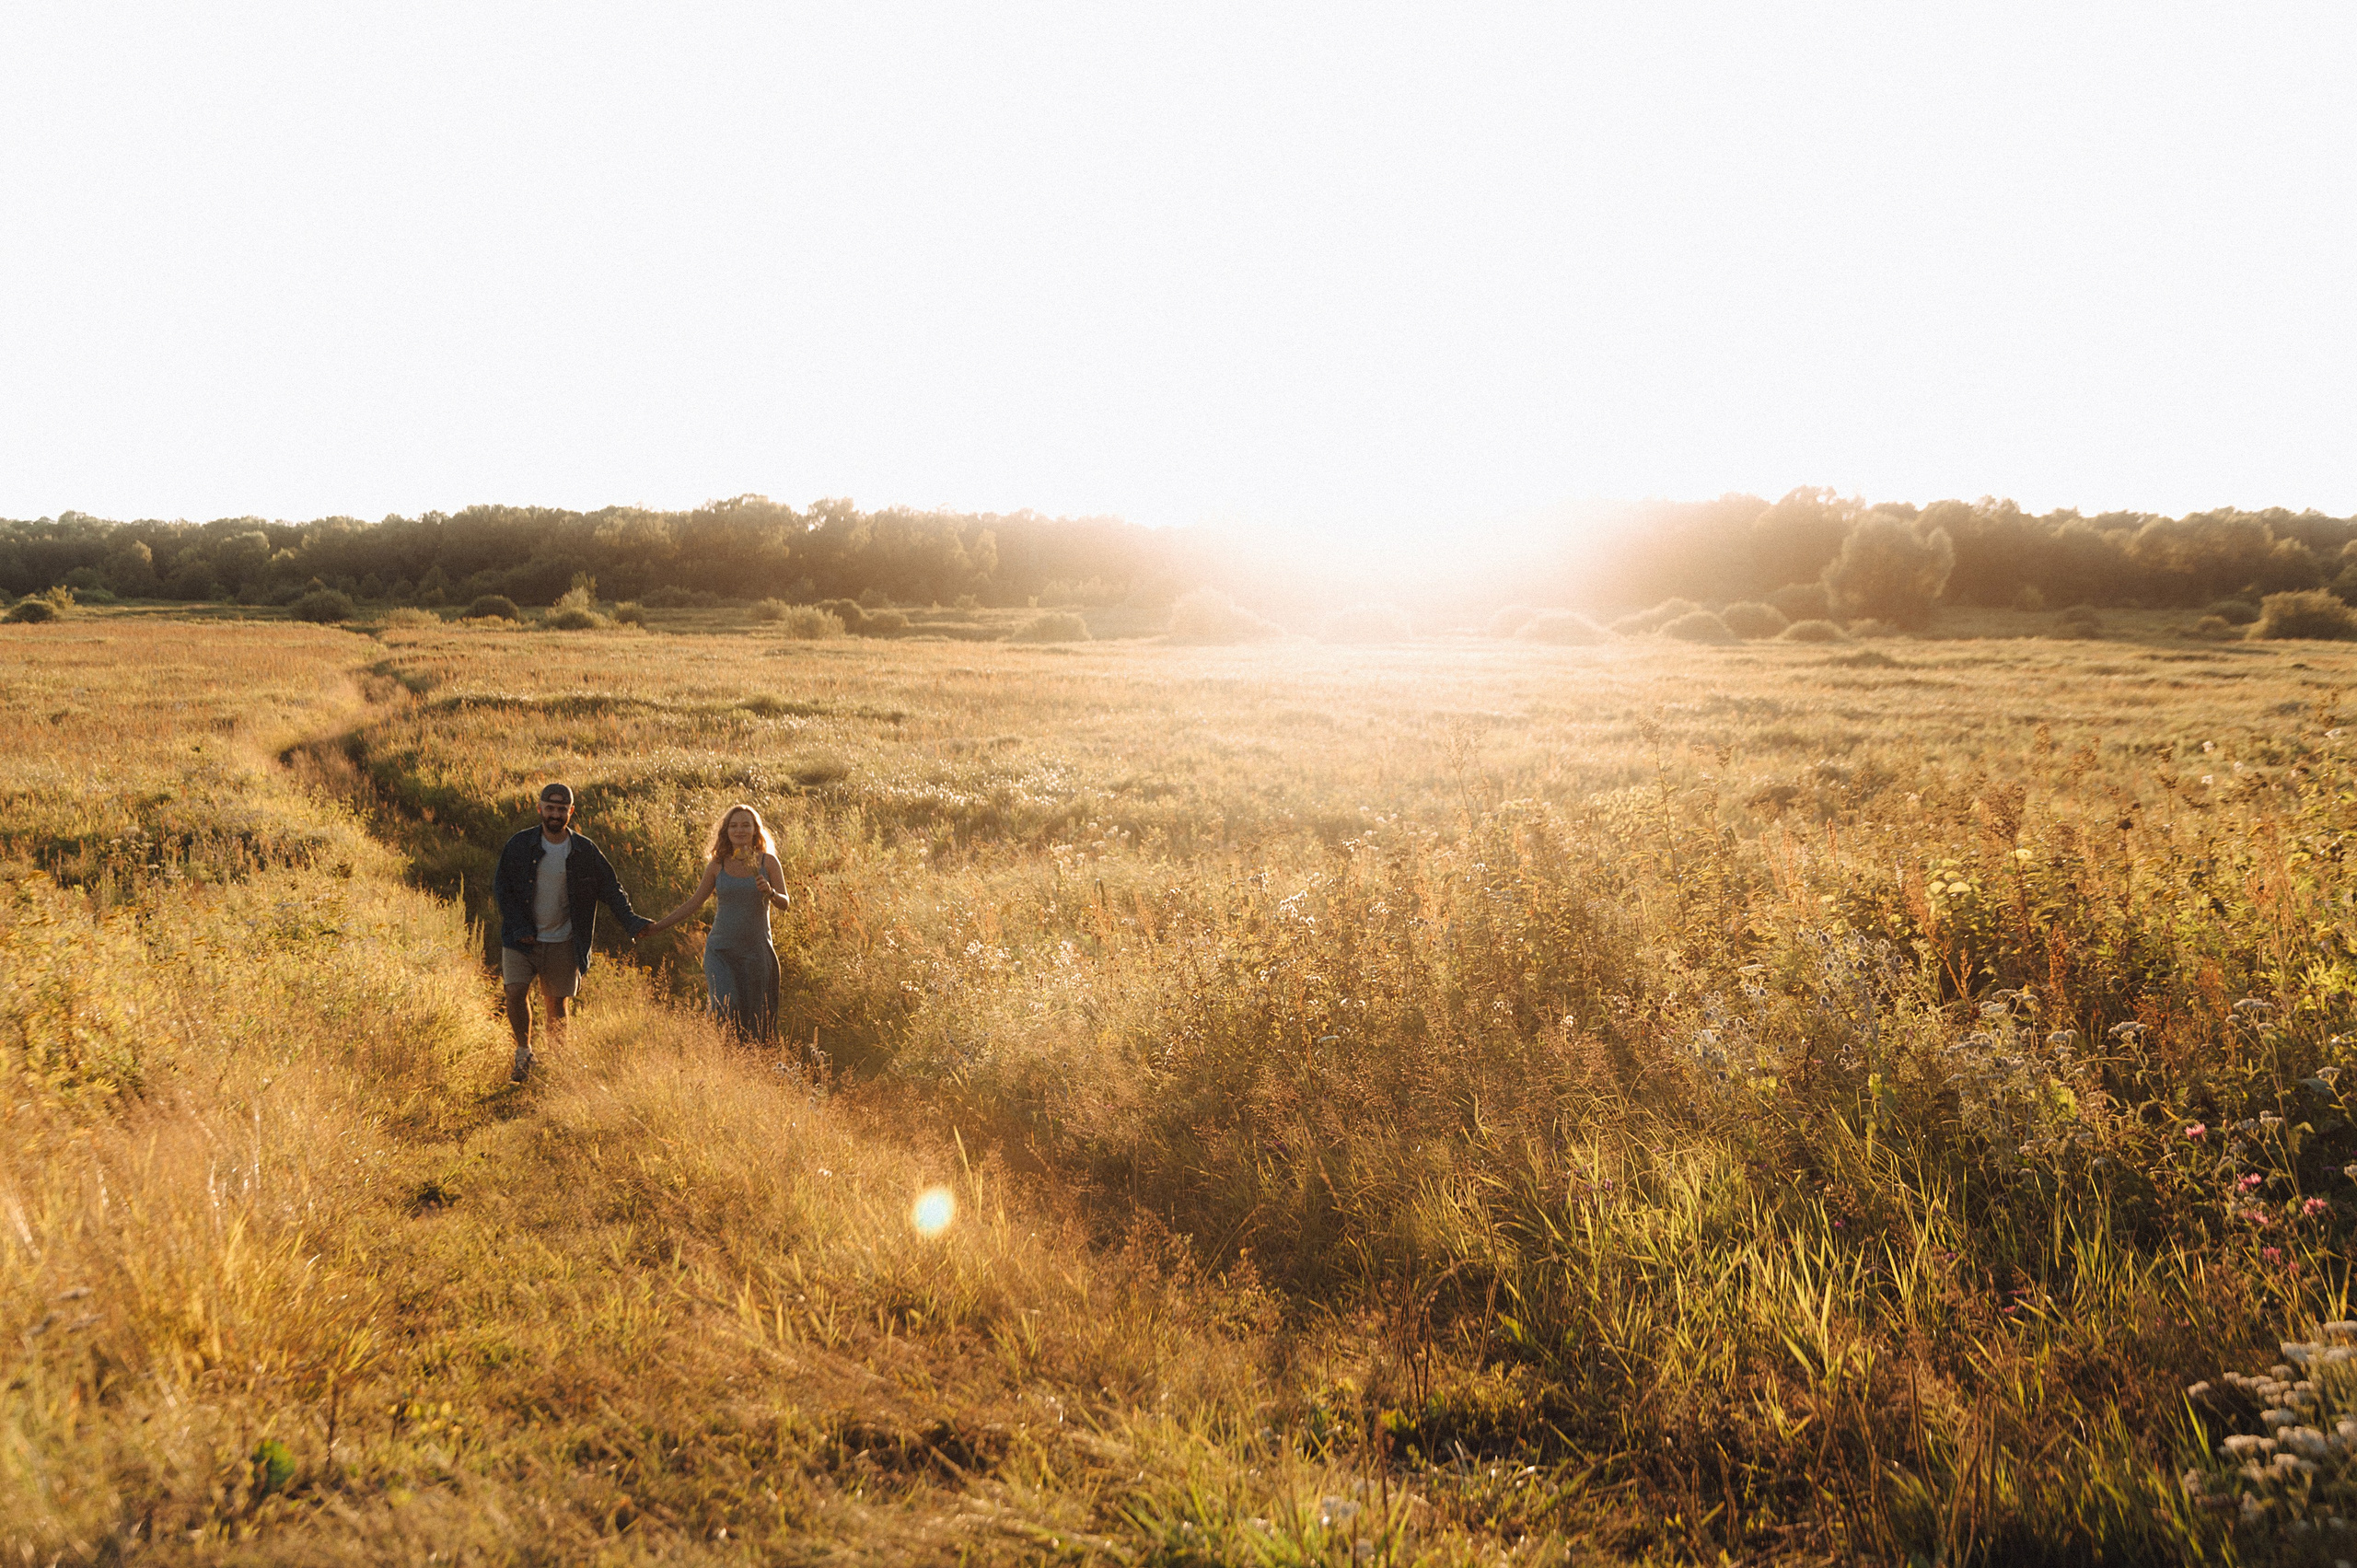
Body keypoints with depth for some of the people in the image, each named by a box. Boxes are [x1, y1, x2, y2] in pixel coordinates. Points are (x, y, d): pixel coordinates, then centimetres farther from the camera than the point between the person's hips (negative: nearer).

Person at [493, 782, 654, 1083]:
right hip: (521, 939, 0)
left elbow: (611, 889, 3)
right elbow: (502, 888, 2)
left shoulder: (585, 851, -1)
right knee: (516, 992, -15)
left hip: (562, 943, 1)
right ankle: (524, 1054, 5)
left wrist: (632, 921, -12)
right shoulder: (520, 845, -3)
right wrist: (518, 928, -8)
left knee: (557, 1006, 4)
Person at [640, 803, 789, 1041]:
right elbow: (693, 904, 10)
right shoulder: (717, 865, 3)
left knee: (755, 1019, 3)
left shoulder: (767, 862, 0)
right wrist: (654, 927, 9)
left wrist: (770, 892, -26)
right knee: (725, 1008, -15)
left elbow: (785, 903, -4)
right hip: (721, 949, 0)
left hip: (756, 951, 0)